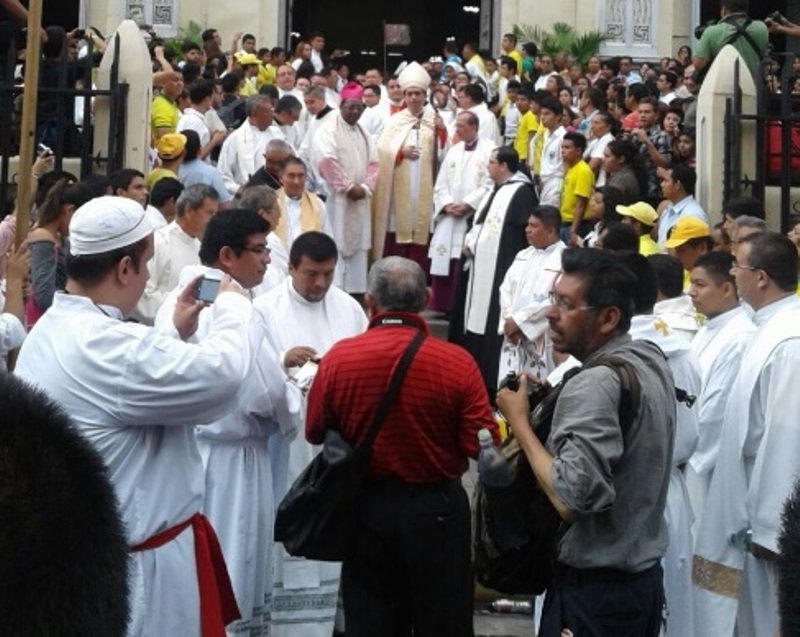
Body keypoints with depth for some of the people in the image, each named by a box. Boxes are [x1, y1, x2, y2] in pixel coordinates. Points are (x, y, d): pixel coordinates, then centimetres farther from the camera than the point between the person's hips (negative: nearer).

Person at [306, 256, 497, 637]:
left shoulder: (338, 358, -11)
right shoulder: (456, 362, -16)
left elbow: (315, 433, 2)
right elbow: (482, 445, -13)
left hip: (366, 506, 2)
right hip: (436, 507, -1)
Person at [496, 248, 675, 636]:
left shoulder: (595, 385, -23)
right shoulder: (652, 360, 5)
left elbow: (571, 500, -28)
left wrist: (519, 422, -17)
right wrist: (554, 401, 7)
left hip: (593, 589, -9)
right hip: (644, 575, 9)